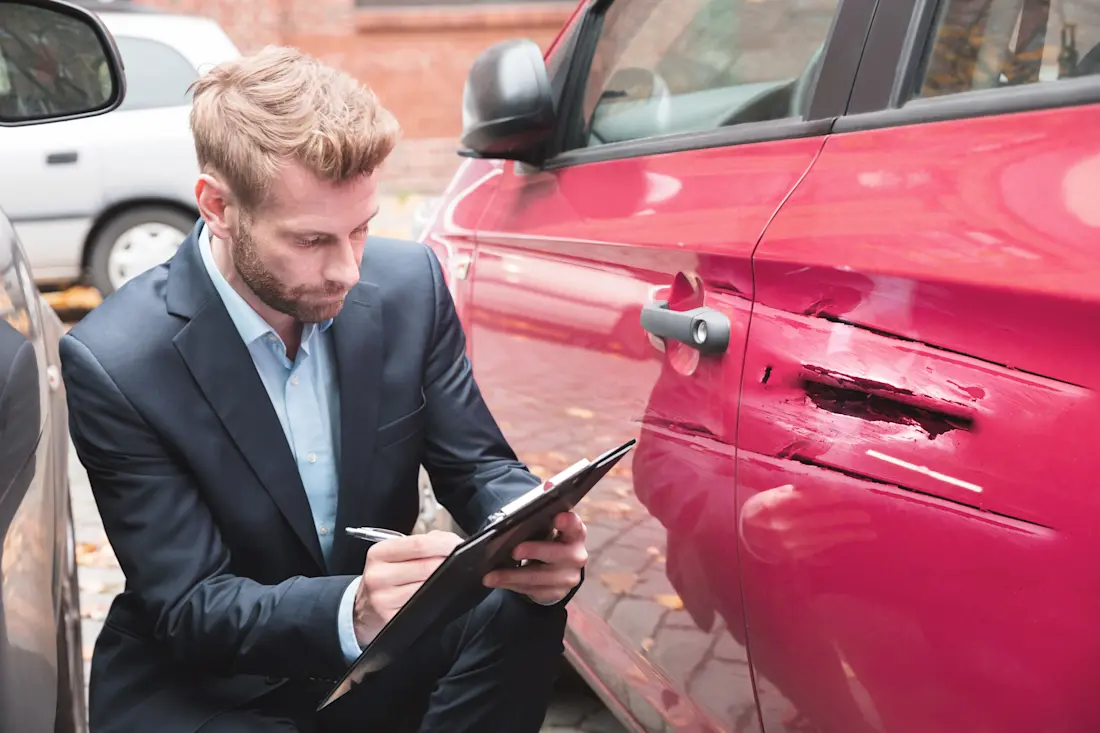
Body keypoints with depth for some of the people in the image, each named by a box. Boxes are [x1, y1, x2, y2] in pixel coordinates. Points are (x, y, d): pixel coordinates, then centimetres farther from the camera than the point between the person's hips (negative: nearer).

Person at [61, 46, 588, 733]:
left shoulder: (409, 284, -10)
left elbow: (477, 467, -3)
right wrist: (351, 611, -40)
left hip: (378, 650, 3)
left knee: (523, 608, -24)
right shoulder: (114, 362, -21)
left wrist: (537, 539, -27)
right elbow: (190, 607, -20)